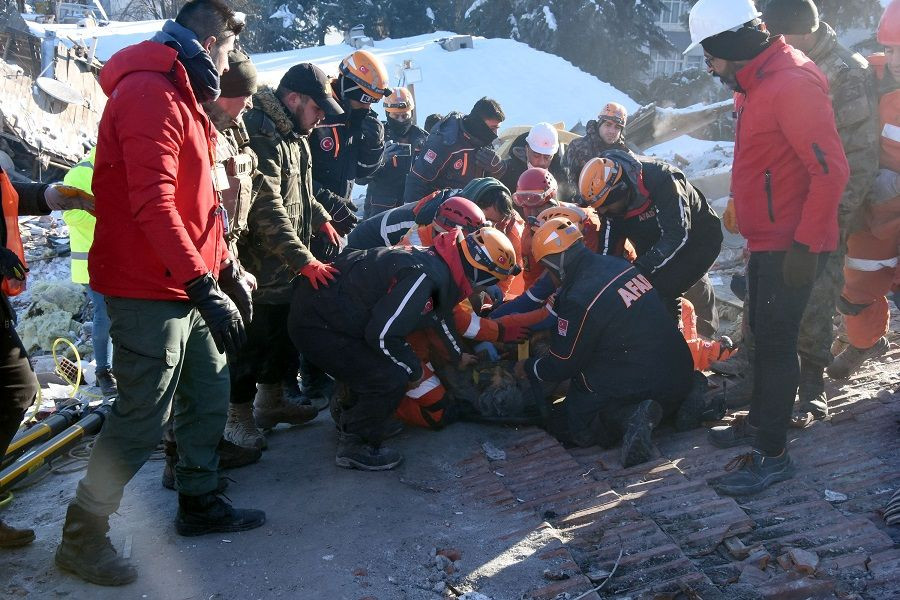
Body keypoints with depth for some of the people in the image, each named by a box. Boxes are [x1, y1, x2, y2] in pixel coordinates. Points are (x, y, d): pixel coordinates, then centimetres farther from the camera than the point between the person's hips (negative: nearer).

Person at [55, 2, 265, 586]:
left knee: (209, 393, 15)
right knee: (144, 418, -4)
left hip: (187, 288, 10)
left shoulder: (179, 96, 19)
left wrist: (227, 270, 19)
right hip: (150, 292, -10)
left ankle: (200, 503, 30)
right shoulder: (149, 92, -15)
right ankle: (83, 537, 12)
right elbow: (152, 204, -25)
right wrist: (204, 287, -27)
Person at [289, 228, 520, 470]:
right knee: (391, 379, -11)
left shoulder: (436, 261, 3)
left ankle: (348, 424, 38)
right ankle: (355, 447, 6)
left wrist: (459, 356, 30)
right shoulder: (426, 276, -27)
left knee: (375, 364, 21)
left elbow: (438, 315, 22)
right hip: (317, 324, -10)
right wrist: (414, 370, -8)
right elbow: (382, 334, -25)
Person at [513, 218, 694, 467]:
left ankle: (627, 417, -13)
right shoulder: (621, 266, 3)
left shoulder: (580, 300, -21)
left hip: (638, 386, -8)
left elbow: (562, 366, -8)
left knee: (567, 427, 11)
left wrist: (528, 368, 11)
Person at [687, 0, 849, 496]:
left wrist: (805, 244, -23)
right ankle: (760, 421, 35)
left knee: (775, 343, -3)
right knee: (762, 334, 19)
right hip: (766, 240, 10)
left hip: (791, 246, -10)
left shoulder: (791, 84, -20)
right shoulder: (756, 85, 11)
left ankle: (772, 454, 8)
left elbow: (831, 170, -23)